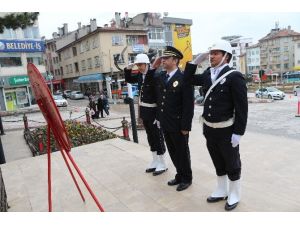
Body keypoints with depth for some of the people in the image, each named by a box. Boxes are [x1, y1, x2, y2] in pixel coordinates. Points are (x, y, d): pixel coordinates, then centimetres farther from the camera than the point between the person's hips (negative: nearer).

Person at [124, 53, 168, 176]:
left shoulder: (154, 75, -16)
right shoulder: (140, 75, 6)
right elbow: (128, 79, 24)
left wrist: (160, 113, -25)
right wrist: (128, 69, 6)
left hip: (153, 111, -7)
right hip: (144, 110, 8)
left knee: (158, 137, 4)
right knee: (150, 137, 16)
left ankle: (162, 164, 18)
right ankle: (155, 161, 30)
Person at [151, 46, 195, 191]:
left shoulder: (184, 78, -15)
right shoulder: (159, 77, 6)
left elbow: (189, 105, -16)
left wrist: (186, 126, -17)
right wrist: (153, 67, 6)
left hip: (178, 125, -6)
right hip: (165, 124, 6)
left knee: (182, 152, 12)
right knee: (173, 152, 19)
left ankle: (186, 178, 32)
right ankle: (179, 175, 39)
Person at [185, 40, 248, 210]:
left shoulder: (235, 77, -14)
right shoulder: (208, 74, 5)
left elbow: (242, 108, -16)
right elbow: (190, 80, 18)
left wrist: (238, 133, -17)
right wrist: (195, 62, 4)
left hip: (226, 131, -6)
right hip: (209, 129, 6)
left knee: (232, 165, 13)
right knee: (218, 164, 21)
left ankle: (234, 195, 34)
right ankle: (221, 191, 40)